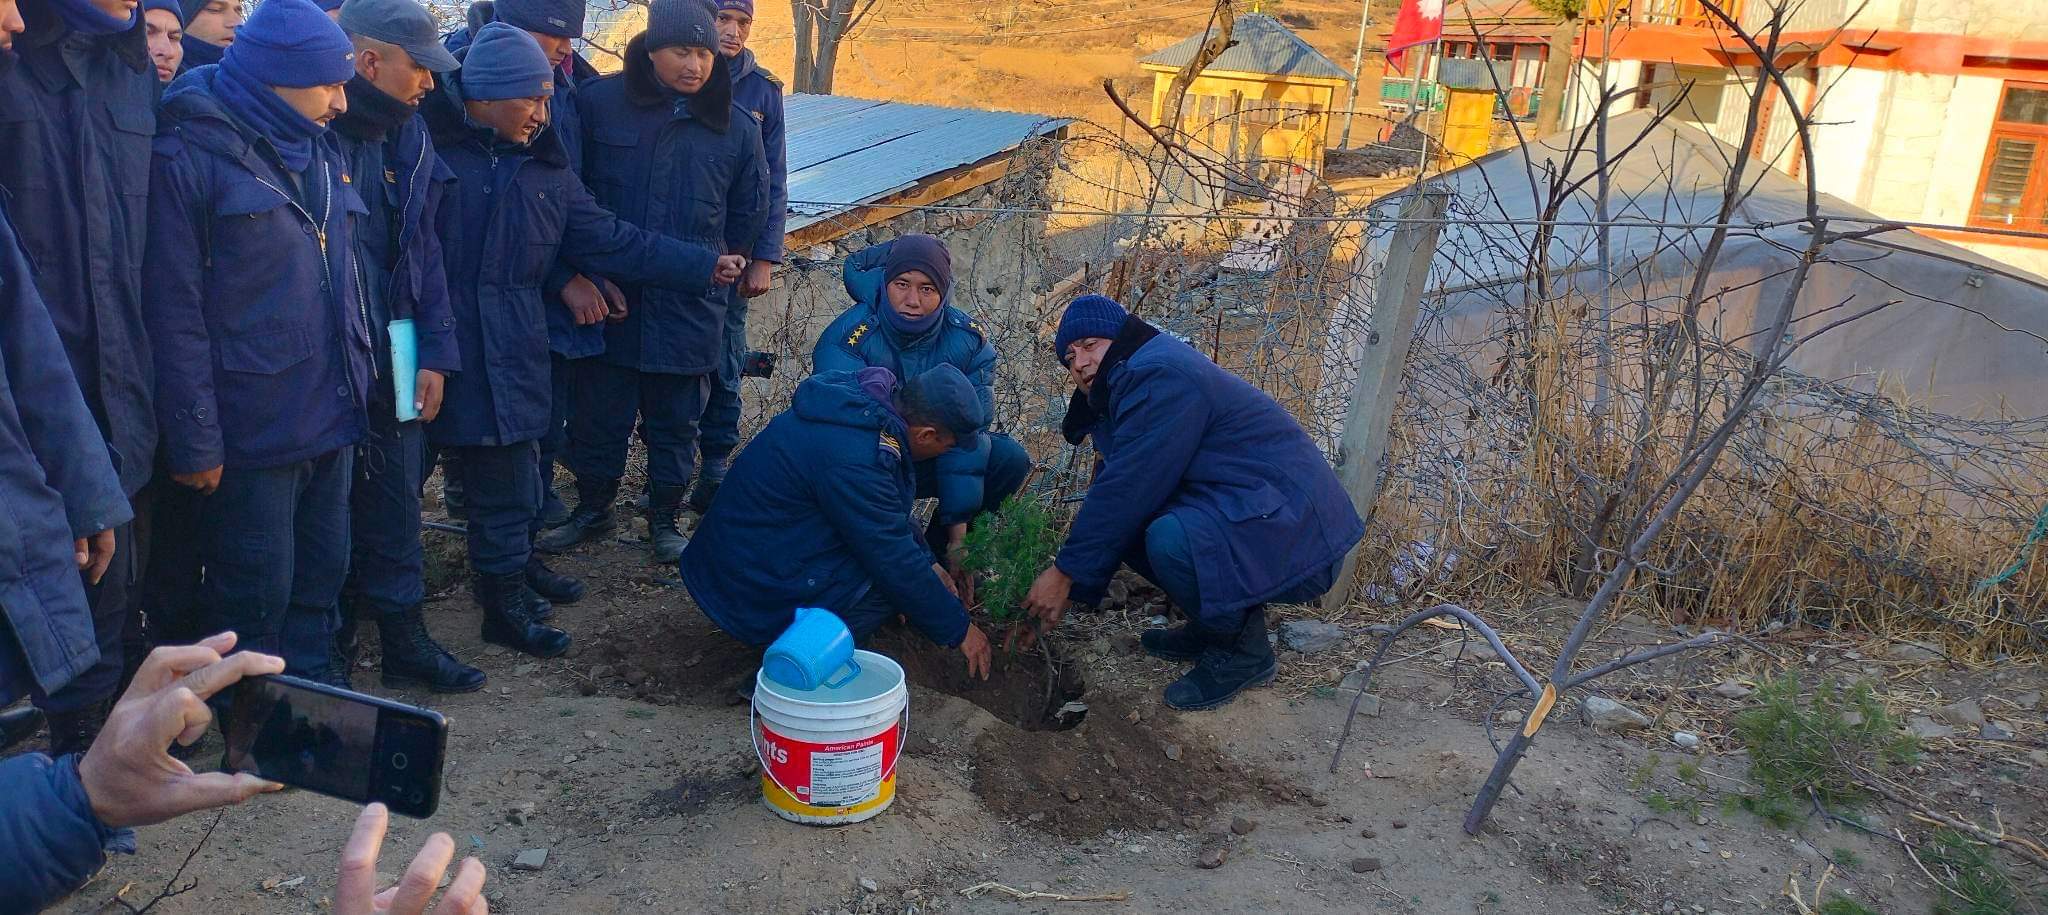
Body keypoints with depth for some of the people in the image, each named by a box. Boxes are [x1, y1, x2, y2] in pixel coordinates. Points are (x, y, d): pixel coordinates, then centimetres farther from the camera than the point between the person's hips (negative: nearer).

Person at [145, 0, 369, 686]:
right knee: (257, 587, 6)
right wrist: (195, 440, -14)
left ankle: (314, 684, 34)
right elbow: (176, 310, -13)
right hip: (255, 421, -7)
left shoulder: (318, 149, 11)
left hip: (332, 416, 7)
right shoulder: (191, 154, -11)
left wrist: (356, 383, 13)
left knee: (323, 570, 18)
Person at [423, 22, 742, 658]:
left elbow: (610, 241, 15)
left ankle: (506, 591, 27)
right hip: (436, 345, -5)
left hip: (509, 352, 5)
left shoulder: (544, 167, 14)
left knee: (508, 478, 11)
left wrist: (703, 266, 12)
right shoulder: (428, 145, -6)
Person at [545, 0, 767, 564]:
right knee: (598, 412, 10)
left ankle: (664, 518, 29)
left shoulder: (736, 127, 0)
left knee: (675, 420, 12)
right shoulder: (597, 103, -5)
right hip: (605, 297, -1)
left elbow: (748, 216, 13)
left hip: (689, 306, 1)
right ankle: (592, 507, 31)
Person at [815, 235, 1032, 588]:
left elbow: (965, 437, -19)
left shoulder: (968, 341, -16)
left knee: (1010, 459, -19)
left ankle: (936, 546, -3)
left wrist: (957, 533, -24)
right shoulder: (846, 340, -28)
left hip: (925, 460, 4)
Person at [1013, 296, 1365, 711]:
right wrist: (1062, 595, 8)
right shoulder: (1130, 385, 15)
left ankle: (1244, 648, -6)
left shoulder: (1159, 377, -17)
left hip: (1297, 535, -10)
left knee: (1171, 538, -33)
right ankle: (1211, 625, 14)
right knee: (1118, 519, 5)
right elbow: (1114, 489, 13)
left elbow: (1126, 489, -21)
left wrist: (1065, 572, -11)